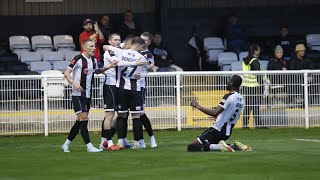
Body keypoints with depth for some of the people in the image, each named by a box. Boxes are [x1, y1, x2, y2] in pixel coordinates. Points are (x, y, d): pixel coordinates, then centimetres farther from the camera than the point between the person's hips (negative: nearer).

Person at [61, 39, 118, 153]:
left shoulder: (93, 60, 11)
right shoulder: (78, 59, -11)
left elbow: (96, 71, 30)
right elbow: (66, 73, -14)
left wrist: (109, 67, 16)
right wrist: (74, 83, -29)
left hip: (88, 95, 8)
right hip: (78, 94, -8)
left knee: (80, 121, 9)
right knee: (83, 119, -11)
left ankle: (66, 144, 18)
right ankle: (89, 146, -11)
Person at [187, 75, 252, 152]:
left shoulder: (229, 96, -16)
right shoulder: (241, 100, 9)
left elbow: (215, 113, -25)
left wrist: (198, 106, -18)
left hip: (217, 130, -8)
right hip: (227, 133, 8)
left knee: (191, 147, -8)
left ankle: (220, 146, -20)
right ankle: (236, 146, 10)